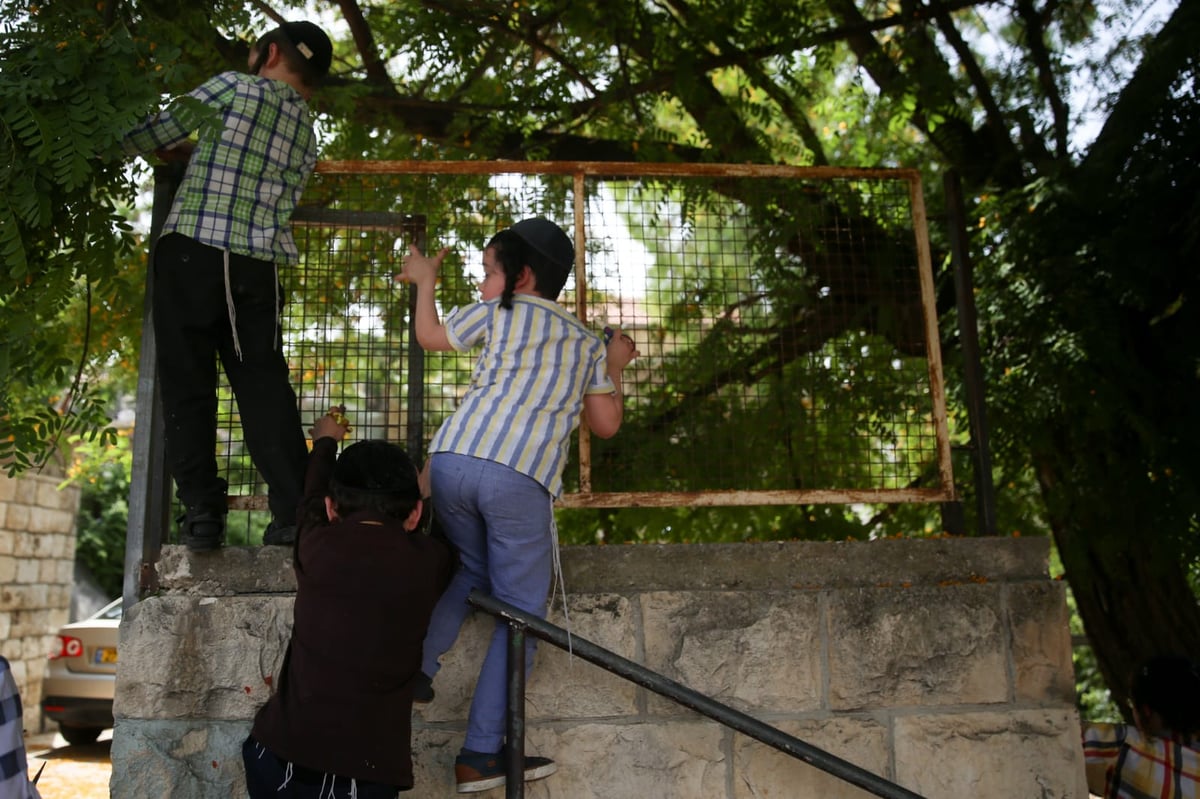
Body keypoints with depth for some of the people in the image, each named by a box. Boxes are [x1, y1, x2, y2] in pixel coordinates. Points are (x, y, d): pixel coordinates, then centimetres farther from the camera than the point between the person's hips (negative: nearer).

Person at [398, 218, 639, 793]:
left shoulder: (496, 314, 17)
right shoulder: (587, 344, 22)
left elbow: (430, 337, 32)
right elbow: (606, 425, 23)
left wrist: (425, 280, 48)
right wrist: (613, 367, 38)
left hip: (452, 460, 2)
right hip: (522, 479, -2)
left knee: (472, 571, 28)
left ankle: (413, 667, 17)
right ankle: (480, 754, 3)